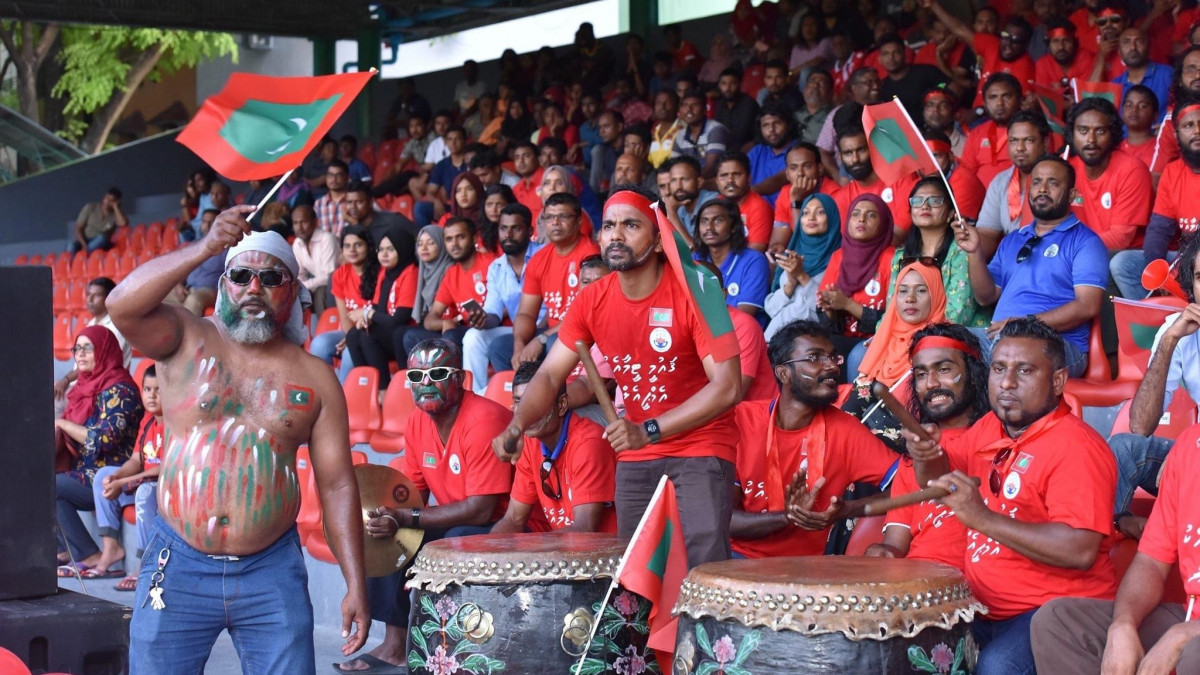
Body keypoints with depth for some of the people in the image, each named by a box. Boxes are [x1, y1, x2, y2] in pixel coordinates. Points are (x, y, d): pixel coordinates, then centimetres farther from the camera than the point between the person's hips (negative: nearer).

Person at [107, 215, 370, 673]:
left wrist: (356, 584, -1)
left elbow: (336, 484, 4)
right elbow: (121, 304, -20)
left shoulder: (315, 379, 5)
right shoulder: (185, 340, 1)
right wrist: (206, 248, -29)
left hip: (272, 571, 1)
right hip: (178, 566, -1)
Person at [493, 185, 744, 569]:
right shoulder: (592, 301, 0)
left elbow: (727, 386, -20)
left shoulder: (693, 292, -15)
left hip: (700, 452, -4)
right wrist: (518, 425, -22)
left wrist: (649, 431, -27)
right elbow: (550, 375, -1)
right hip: (634, 458, 5)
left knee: (704, 571, -16)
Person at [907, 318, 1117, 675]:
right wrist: (926, 451, -1)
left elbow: (1081, 550, -26)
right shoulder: (989, 427, 9)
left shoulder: (1075, 447, -16)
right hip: (986, 608, 8)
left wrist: (983, 517, -29)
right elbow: (941, 471, 24)